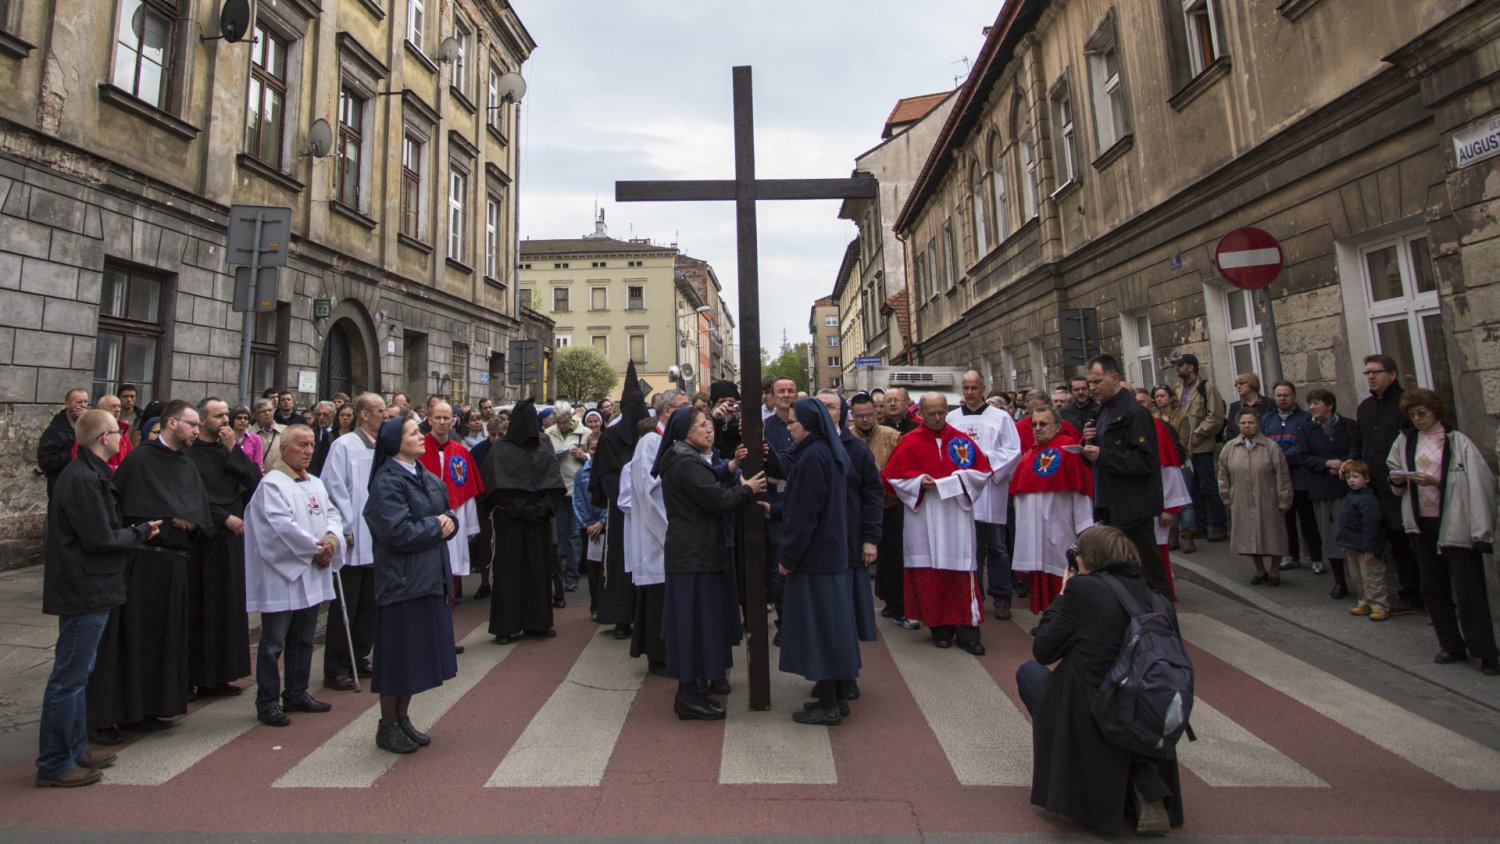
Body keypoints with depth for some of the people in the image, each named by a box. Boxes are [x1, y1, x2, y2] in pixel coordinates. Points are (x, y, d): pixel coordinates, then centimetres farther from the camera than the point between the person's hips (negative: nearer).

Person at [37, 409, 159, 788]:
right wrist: (141, 532, -7)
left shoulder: (88, 474, 12)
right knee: (69, 678, 0)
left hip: (85, 589, 11)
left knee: (76, 675, 19)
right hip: (85, 591, -11)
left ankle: (75, 748, 31)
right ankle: (54, 764, 12)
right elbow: (101, 540, -21)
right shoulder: (84, 480, -21)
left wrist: (135, 531, 3)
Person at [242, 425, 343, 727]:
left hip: (312, 576, 8)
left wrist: (332, 540, -11)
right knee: (273, 643, 1)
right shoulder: (271, 484, -10)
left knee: (303, 639, 16)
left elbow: (332, 515, 9)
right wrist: (315, 547, -13)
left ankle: (297, 694, 27)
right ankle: (267, 702, 12)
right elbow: (282, 525, -19)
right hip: (281, 576, -7)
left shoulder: (316, 484, 14)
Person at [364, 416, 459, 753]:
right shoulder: (387, 482, -14)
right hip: (402, 579, -8)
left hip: (431, 575, 8)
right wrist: (436, 525, -10)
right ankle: (387, 727, 21)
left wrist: (448, 522, -8)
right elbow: (399, 532, -23)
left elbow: (448, 513, 14)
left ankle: (402, 718, 30)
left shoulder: (428, 478, 12)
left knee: (419, 652, 15)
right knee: (398, 653, 4)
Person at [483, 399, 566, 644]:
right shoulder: (501, 451, 0)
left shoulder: (544, 449, 11)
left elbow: (554, 484, 4)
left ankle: (537, 622, 16)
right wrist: (518, 508, -15)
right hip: (510, 520, -4)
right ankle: (505, 626, 7)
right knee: (509, 570, 0)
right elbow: (496, 487, -8)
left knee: (540, 568, 7)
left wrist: (546, 506, -10)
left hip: (539, 520, 4)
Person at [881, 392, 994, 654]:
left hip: (956, 517, 1)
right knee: (930, 571, 2)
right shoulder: (909, 442, 1)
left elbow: (982, 470, 9)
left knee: (961, 570, 0)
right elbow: (892, 477, 2)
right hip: (924, 520, -1)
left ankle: (966, 629, 7)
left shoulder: (961, 439, 7)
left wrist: (958, 479, -9)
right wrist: (919, 482, -12)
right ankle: (940, 627, 13)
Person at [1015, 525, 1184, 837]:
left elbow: (1042, 651, -6)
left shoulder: (1083, 589, -16)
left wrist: (1062, 597, 4)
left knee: (1028, 671, 21)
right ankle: (1146, 787, 11)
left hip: (1088, 725, -5)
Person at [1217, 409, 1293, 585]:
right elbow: (1223, 475, 9)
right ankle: (1260, 571, 29)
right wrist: (1227, 498, 8)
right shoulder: (1229, 447, 2)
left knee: (1272, 537, 7)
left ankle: (1274, 571, 28)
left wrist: (1284, 502, -5)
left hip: (1267, 503, -2)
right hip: (1241, 504, 2)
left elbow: (1282, 476, -4)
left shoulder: (1271, 447, -5)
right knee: (1249, 538, 10)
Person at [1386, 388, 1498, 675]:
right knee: (1433, 588, 8)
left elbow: (1474, 482, -8)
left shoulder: (1458, 442, -3)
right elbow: (1395, 476, 14)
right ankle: (1452, 647, 19)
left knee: (1468, 589, -3)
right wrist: (1398, 479, -7)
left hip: (1455, 524, -4)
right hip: (1423, 523, 4)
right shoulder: (1405, 441, 8)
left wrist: (1435, 481, -20)